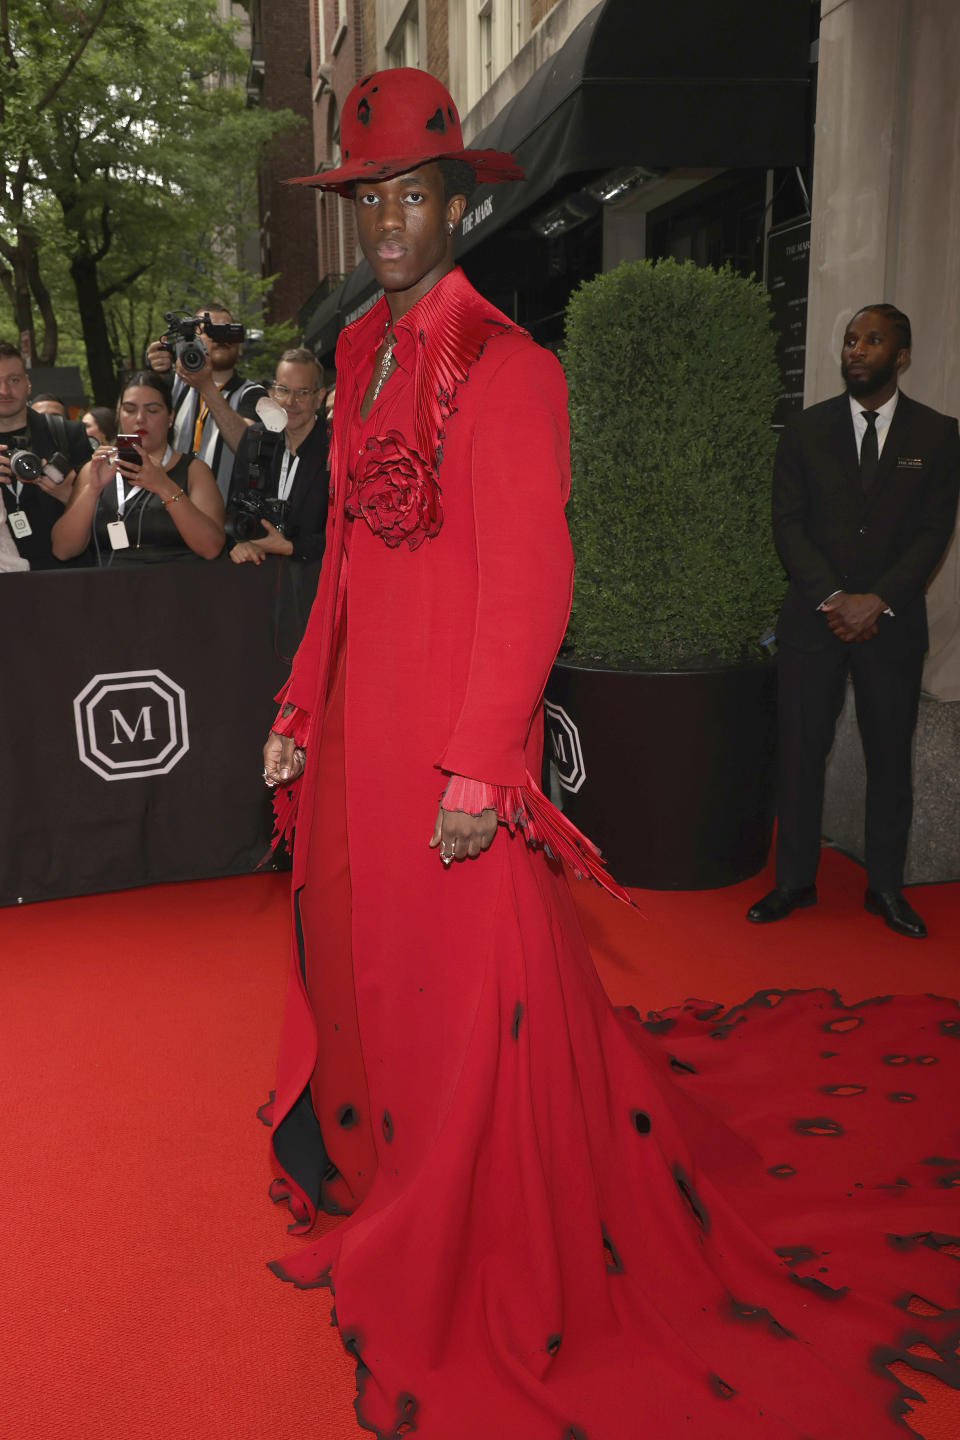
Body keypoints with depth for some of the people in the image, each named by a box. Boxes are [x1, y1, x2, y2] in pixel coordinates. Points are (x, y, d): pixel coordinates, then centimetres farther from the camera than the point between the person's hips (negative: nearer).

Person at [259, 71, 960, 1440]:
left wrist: (477, 772, -20)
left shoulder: (505, 368, -13)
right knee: (361, 958, 21)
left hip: (453, 745, -8)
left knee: (473, 994, 5)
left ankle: (500, 1279, 30)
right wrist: (302, 707, 12)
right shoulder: (363, 357, 12)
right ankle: (389, 1185, 48)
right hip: (356, 731, 8)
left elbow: (530, 587, -18)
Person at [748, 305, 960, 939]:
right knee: (801, 751, 2)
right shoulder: (807, 430, 5)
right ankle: (796, 880, 15)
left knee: (890, 755, 6)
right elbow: (788, 523, -1)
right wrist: (833, 598, -13)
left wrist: (877, 600, -14)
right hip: (814, 619, 0)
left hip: (893, 620, 0)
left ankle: (886, 886, 19)